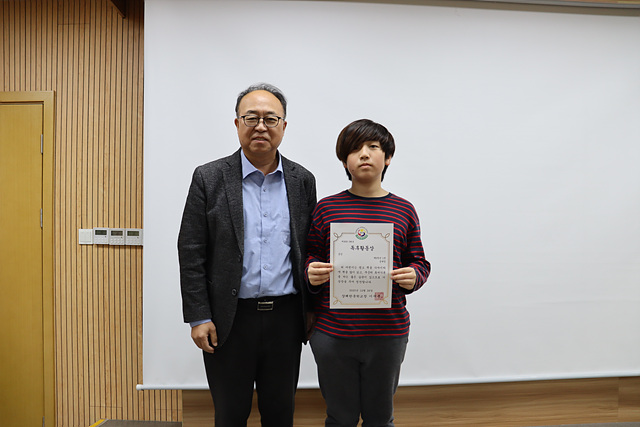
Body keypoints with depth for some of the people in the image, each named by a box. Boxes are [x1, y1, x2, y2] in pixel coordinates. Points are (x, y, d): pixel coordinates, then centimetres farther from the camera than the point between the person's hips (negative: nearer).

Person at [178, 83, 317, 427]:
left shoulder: (303, 180, 4)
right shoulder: (209, 178, -3)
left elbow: (310, 251, 8)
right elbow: (191, 253, -4)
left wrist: (311, 312, 7)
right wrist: (199, 317, -8)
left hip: (286, 318, 2)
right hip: (230, 320, -2)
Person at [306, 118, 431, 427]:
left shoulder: (404, 210, 3)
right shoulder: (326, 208, 1)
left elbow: (420, 263, 9)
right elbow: (309, 257, 6)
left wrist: (413, 277, -13)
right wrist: (312, 274, -15)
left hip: (388, 333, 1)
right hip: (332, 332, 0)